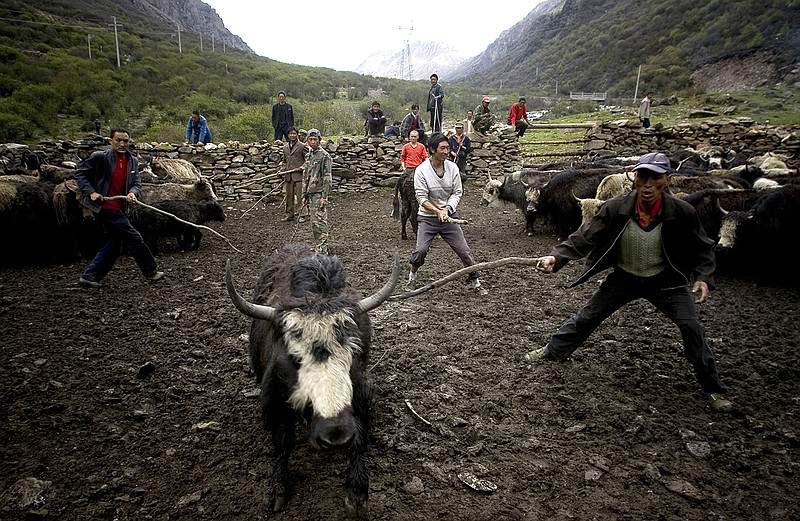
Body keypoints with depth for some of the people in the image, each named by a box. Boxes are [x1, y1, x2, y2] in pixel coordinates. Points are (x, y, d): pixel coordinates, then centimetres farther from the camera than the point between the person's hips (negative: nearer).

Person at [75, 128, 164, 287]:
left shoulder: (132, 162, 10)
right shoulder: (100, 157, -8)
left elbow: (137, 183, 5)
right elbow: (80, 173, -3)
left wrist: (133, 192, -17)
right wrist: (91, 192, -14)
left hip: (118, 209, 8)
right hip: (105, 207, -8)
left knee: (114, 244, 13)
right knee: (134, 238, -4)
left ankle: (89, 277, 20)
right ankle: (151, 271, 10)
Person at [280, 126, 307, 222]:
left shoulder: (302, 146, -2)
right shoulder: (285, 147, 16)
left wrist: (303, 167, -16)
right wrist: (283, 169, 9)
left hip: (299, 175, -6)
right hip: (288, 176, 6)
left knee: (300, 195, -6)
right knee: (289, 196, 10)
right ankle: (289, 214, 18)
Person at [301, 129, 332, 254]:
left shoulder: (324, 155, -7)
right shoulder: (308, 156, 17)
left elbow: (327, 178, -12)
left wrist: (324, 197, -17)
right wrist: (304, 195, 18)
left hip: (319, 193, -8)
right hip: (310, 193, 8)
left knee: (320, 223, -10)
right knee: (314, 224, 11)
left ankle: (322, 251, -8)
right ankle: (318, 248, 19)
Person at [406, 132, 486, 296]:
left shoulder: (452, 168, -1)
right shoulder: (421, 170, -10)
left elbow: (457, 193, 2)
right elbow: (421, 197, -12)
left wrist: (446, 209, -14)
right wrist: (438, 211, -22)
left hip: (449, 215, 3)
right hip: (427, 216, -2)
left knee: (464, 250, -1)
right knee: (420, 250, -14)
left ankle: (475, 281, 16)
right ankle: (412, 277, 14)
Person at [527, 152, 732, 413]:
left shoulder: (682, 212, -21)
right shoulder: (616, 208, -23)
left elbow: (703, 248, -4)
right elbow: (584, 238, -19)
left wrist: (704, 277, -18)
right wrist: (556, 257, -35)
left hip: (665, 281, 0)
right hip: (624, 278, 1)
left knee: (691, 327, -9)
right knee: (586, 317, 7)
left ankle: (713, 389, 12)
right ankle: (552, 351, 30)